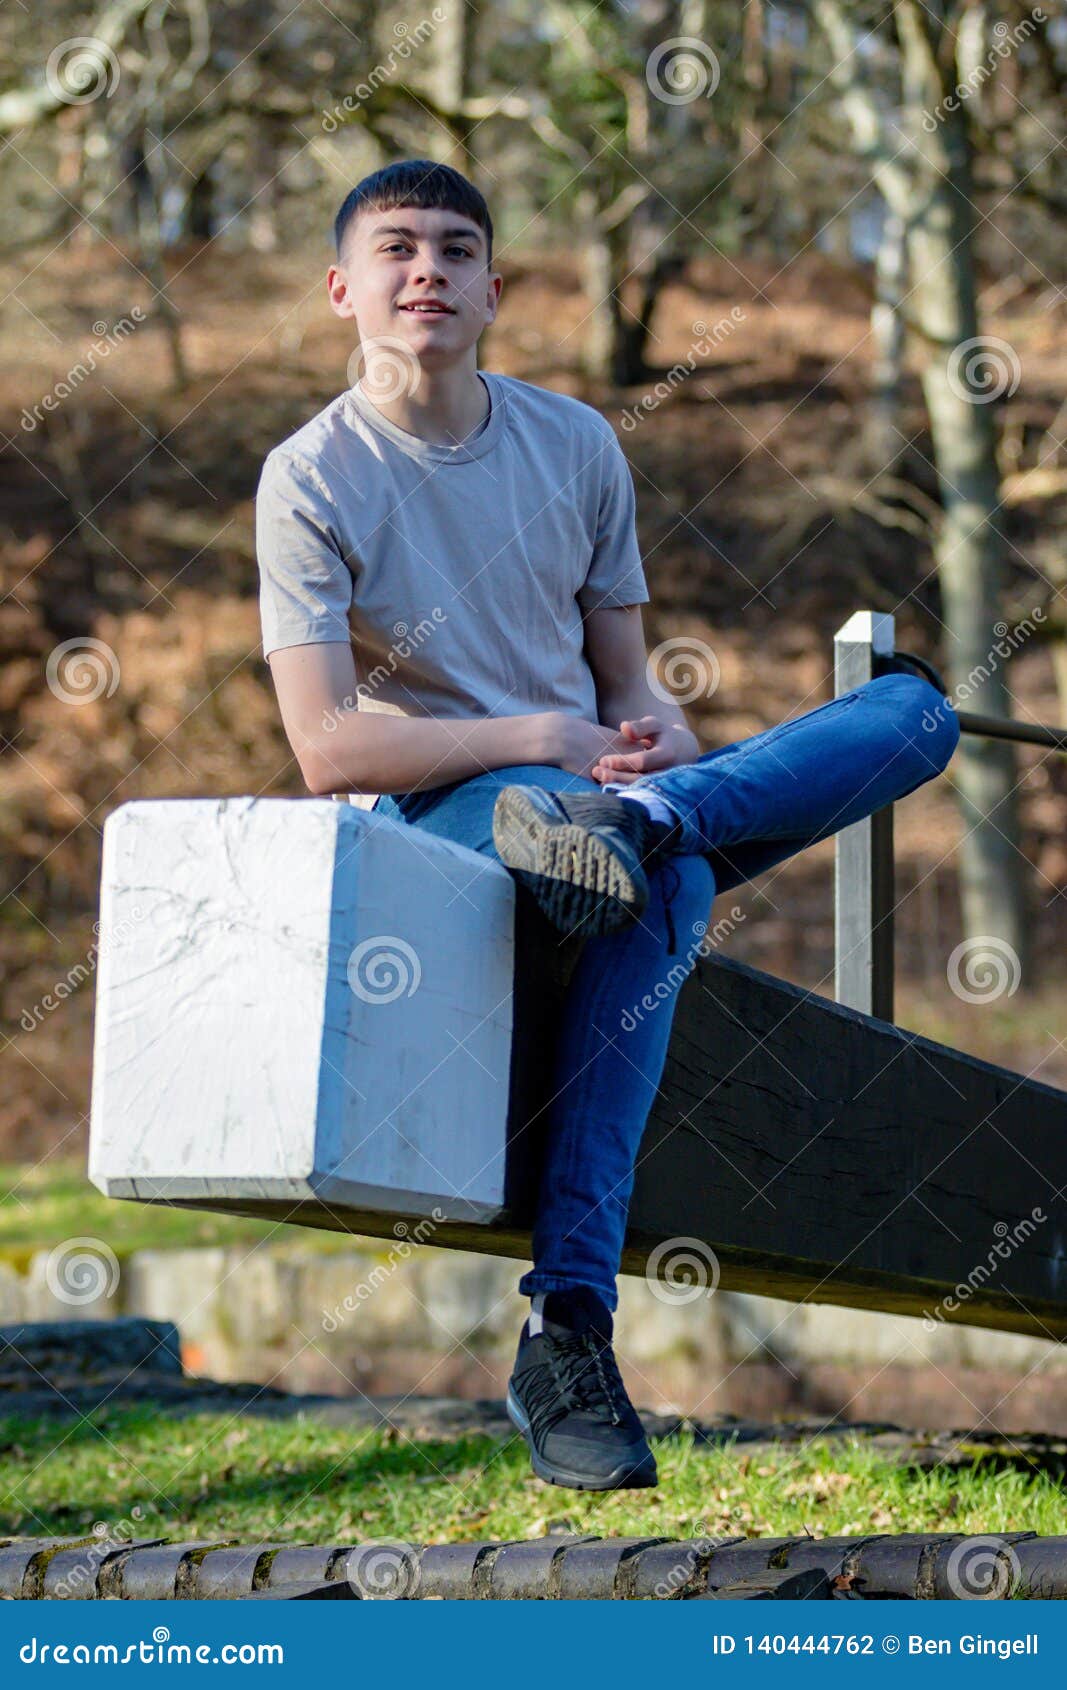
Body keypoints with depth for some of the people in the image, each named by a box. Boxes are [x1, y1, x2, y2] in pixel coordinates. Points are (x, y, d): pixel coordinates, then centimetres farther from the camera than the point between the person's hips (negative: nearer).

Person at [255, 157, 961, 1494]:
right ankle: (565, 1329, -46)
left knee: (913, 712, -12)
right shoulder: (311, 479, -4)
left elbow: (626, 680, 14)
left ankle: (636, 821, -38)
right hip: (437, 820, -6)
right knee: (666, 883, -39)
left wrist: (656, 739, -11)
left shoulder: (576, 445, 11)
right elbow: (327, 749, -12)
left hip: (584, 778, 6)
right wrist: (549, 741, -16)